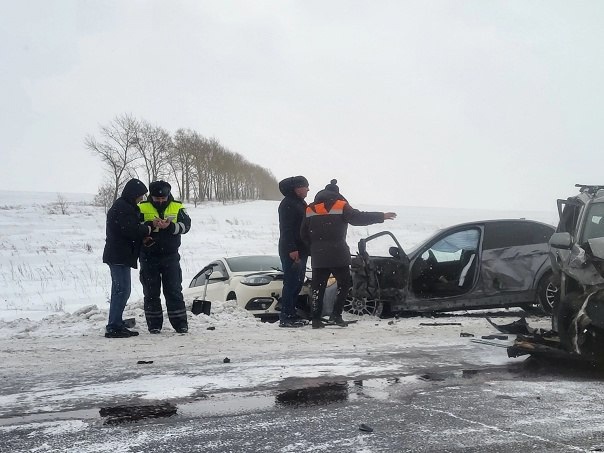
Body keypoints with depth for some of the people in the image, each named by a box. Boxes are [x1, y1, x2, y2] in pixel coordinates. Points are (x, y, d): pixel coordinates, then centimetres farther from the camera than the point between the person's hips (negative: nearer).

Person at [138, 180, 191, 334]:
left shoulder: (177, 207, 2)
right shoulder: (142, 208, -1)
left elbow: (186, 225, -9)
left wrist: (170, 226, -26)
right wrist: (151, 225, -25)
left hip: (170, 256, 0)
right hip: (149, 257, 0)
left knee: (174, 290, 2)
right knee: (151, 292, 6)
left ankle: (180, 323, 6)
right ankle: (154, 324, 14)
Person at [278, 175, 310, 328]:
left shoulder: (300, 203, 20)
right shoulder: (288, 204, -12)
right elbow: (286, 228, -20)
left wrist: (305, 249, 22)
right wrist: (292, 249, -25)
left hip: (300, 250, 10)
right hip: (291, 251, -10)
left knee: (298, 282, 12)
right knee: (291, 283, -9)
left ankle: (291, 314, 18)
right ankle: (286, 318, -7)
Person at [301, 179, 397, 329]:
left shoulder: (310, 209, 11)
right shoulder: (341, 206, -3)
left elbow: (304, 234, 11)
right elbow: (358, 217, -10)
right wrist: (381, 216, -5)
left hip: (318, 256, 4)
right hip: (337, 255, -4)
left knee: (318, 286, 7)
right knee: (344, 283, 9)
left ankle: (316, 319, 3)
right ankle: (336, 314, -1)